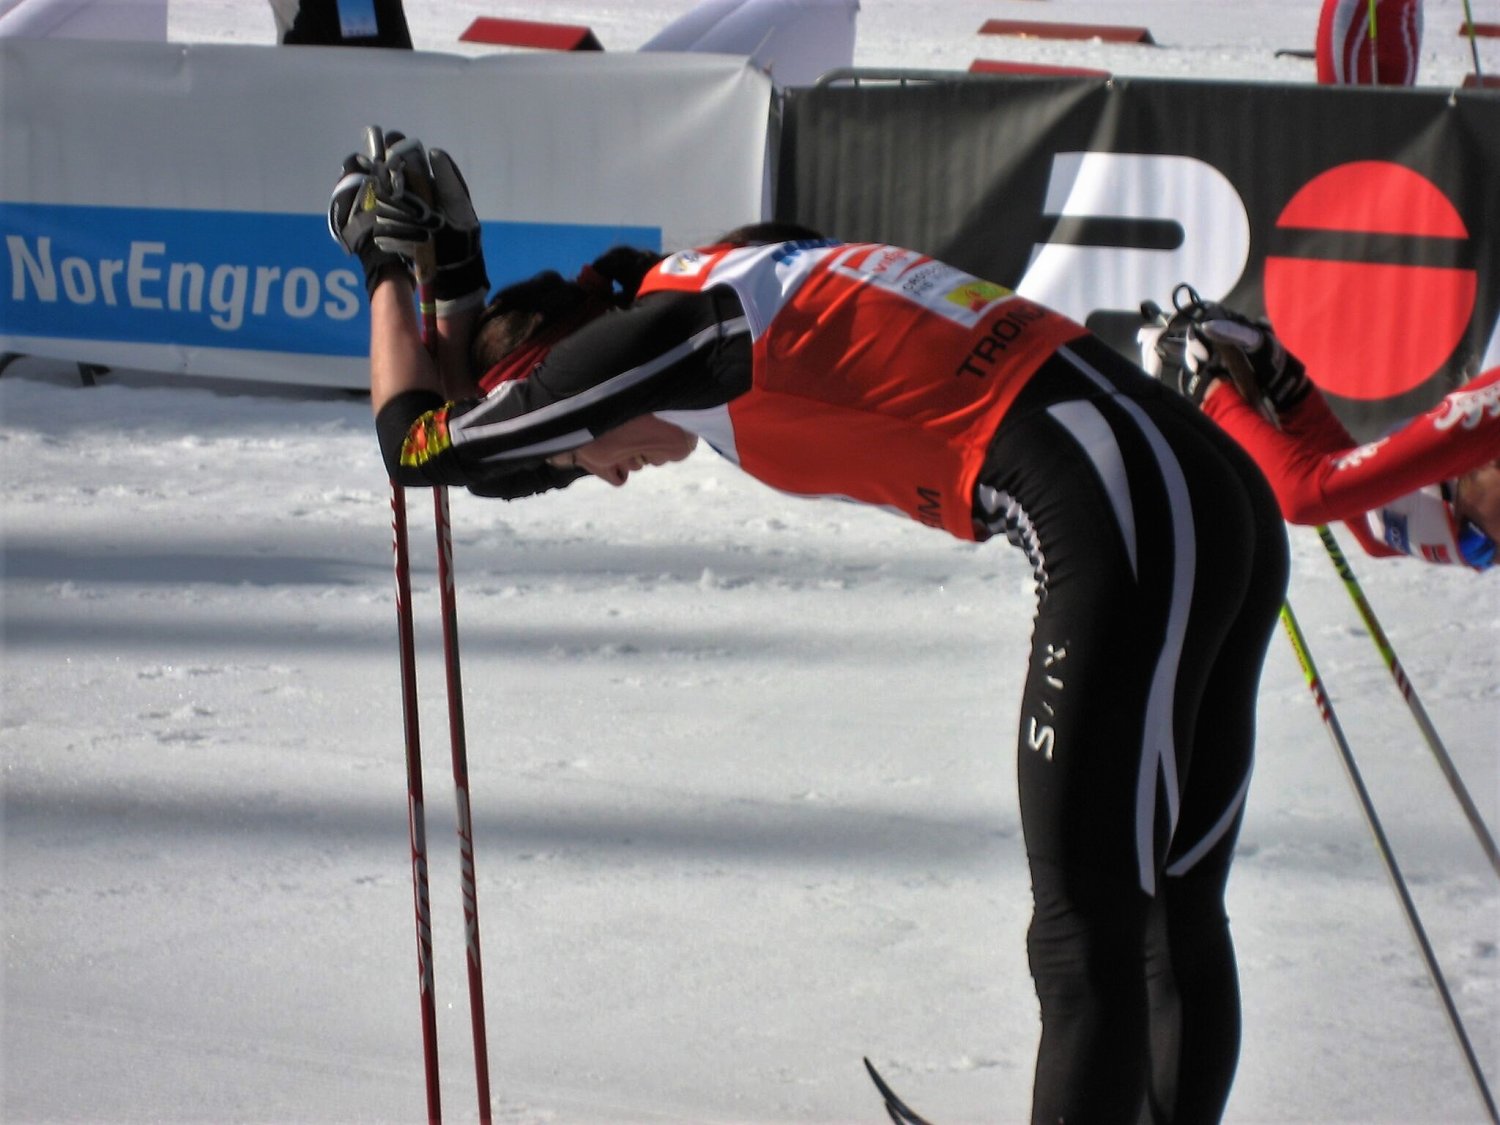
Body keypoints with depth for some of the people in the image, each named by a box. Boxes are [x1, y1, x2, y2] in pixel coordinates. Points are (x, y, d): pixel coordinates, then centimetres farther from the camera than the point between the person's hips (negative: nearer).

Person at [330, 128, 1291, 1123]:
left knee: (1087, 945, -7)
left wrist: (389, 267, 19)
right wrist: (453, 276, 33)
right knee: (1176, 920, 18)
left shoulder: (677, 323, -4)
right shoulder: (736, 286, 24)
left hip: (1133, 530, -10)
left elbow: (420, 443, 5)